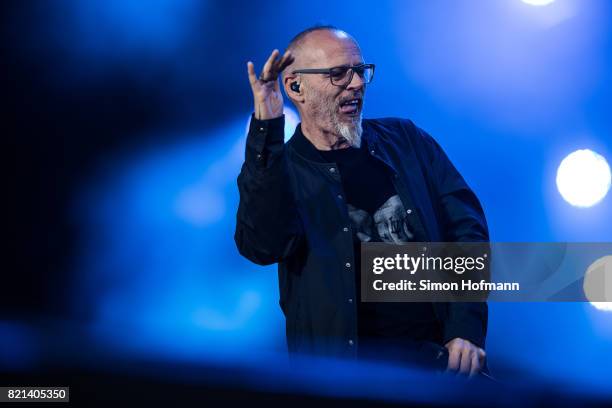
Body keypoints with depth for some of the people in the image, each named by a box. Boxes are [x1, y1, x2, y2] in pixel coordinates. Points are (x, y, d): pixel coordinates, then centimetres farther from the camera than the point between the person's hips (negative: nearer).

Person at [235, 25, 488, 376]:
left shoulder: (405, 139, 12)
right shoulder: (275, 169, 4)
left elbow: (467, 226, 7)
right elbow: (264, 247, -16)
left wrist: (467, 328, -5)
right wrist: (266, 128, -19)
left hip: (444, 350, 2)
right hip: (352, 361, -2)